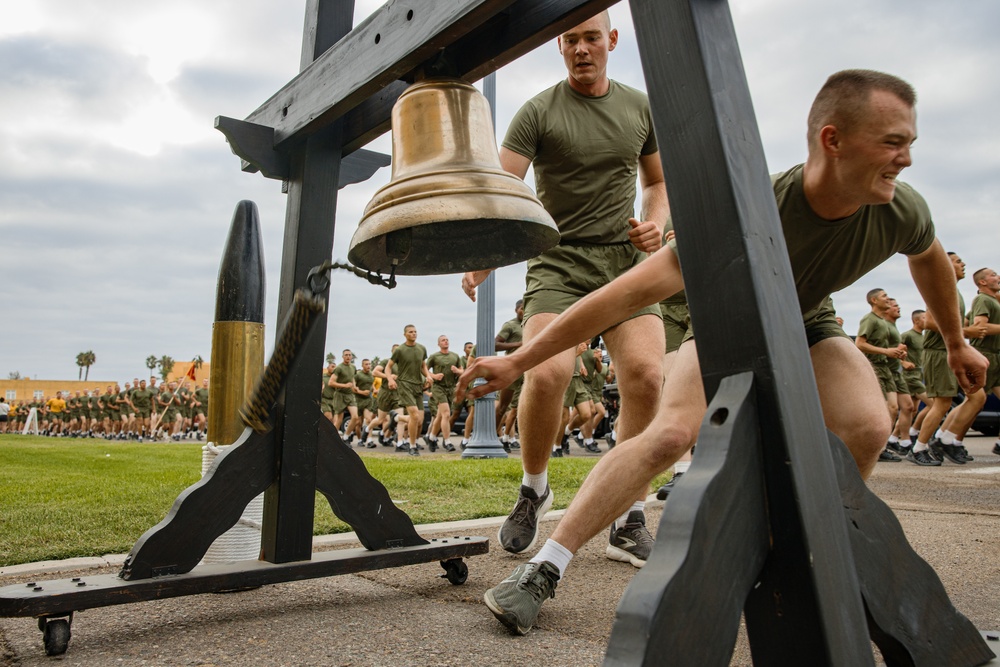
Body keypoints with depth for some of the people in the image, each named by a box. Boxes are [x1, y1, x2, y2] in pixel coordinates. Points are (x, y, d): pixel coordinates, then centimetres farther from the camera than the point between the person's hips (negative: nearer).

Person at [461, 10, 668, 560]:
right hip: (558, 262, -2)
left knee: (646, 376, -17)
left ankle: (630, 519, -2)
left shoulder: (640, 108, 15)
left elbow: (659, 182, 25)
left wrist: (655, 222, 2)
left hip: (626, 261, 3)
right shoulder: (537, 113, 2)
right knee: (546, 374, -23)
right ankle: (533, 490, 6)